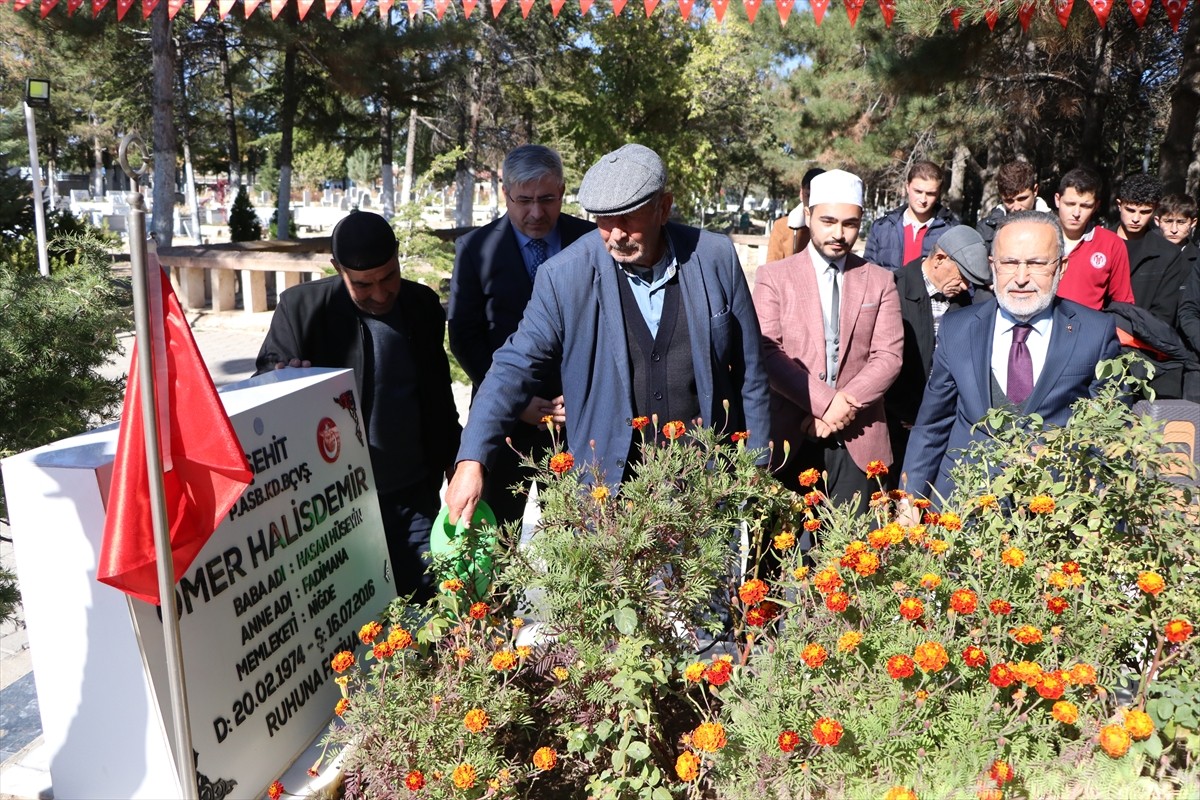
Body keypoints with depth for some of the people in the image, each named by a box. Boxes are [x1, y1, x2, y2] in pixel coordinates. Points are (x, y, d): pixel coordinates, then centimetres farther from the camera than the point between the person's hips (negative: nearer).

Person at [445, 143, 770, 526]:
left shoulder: (716, 258, -5)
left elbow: (749, 373, 2)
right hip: (610, 491, -1)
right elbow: (516, 367, -9)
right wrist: (472, 460, -20)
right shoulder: (564, 275, -9)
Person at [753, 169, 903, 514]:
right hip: (791, 435, -1)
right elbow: (767, 353, -8)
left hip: (857, 438, 2)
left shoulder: (879, 281, 10)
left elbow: (889, 355, 1)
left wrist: (847, 404, -13)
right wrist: (824, 402, -16)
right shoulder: (773, 276, 2)